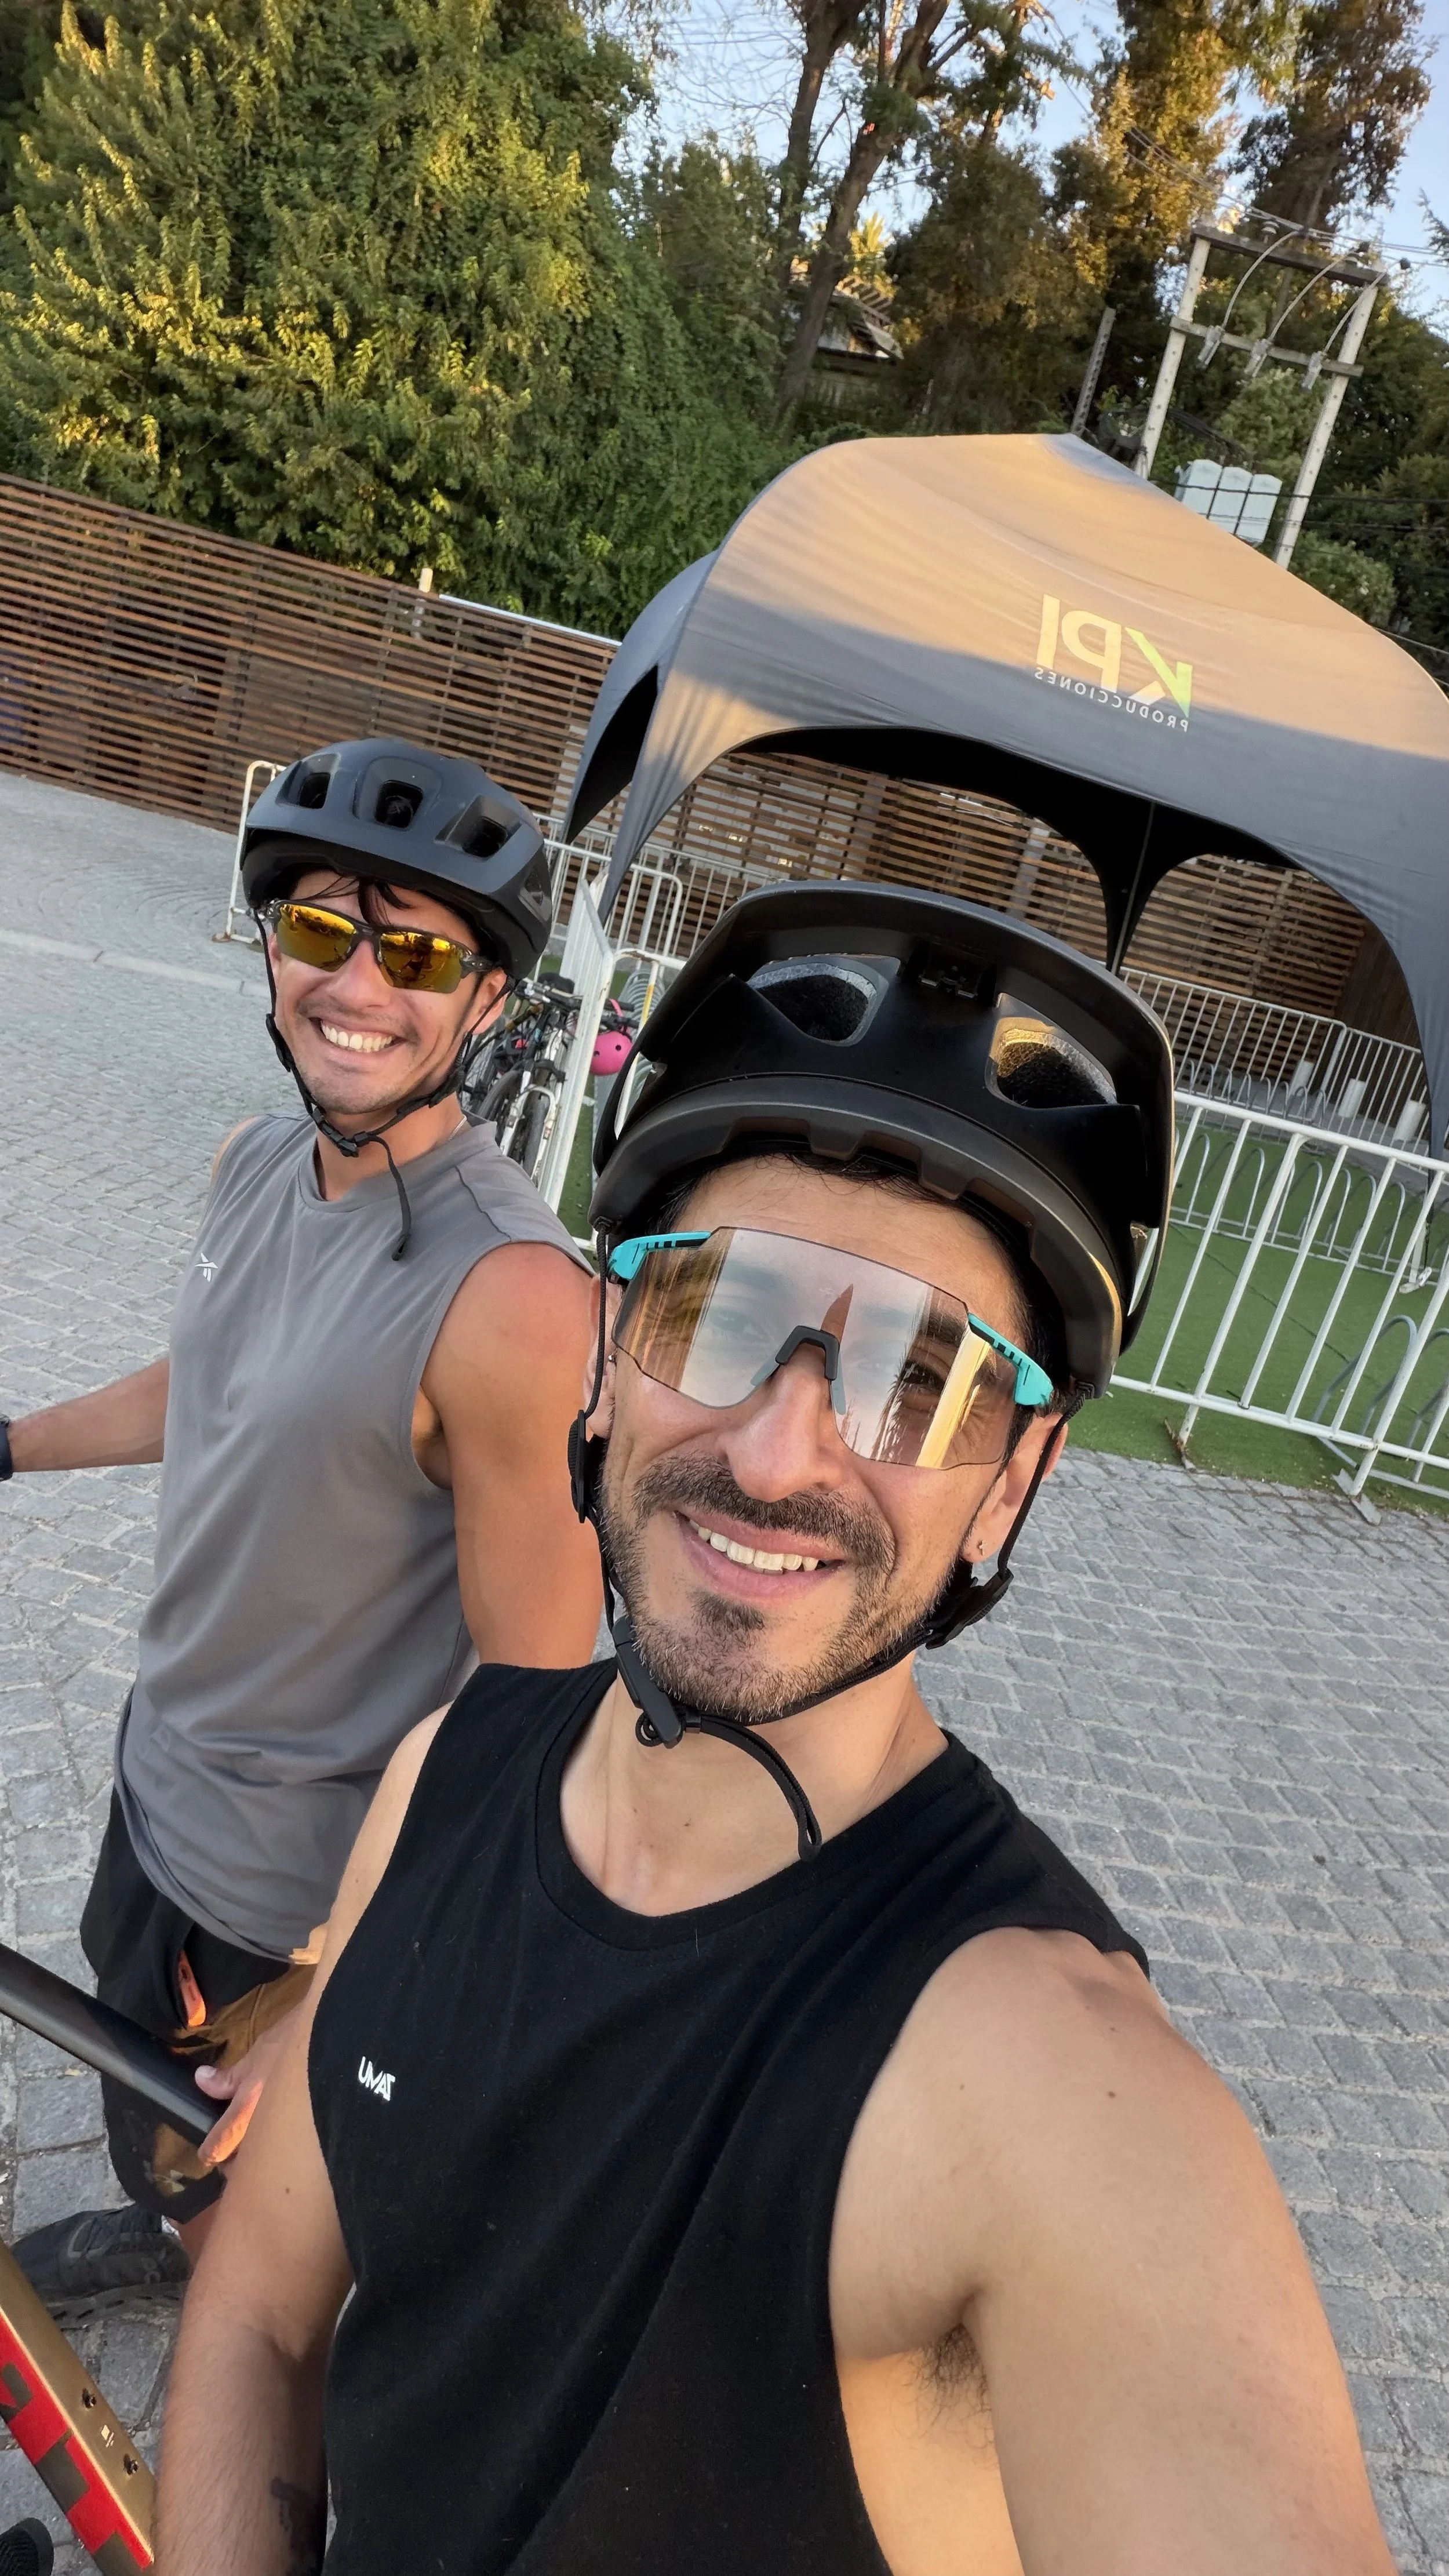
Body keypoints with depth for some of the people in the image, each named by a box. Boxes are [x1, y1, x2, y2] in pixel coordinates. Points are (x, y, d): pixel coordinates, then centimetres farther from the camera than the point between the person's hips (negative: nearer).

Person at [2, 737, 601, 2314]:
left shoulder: (511, 1291, -33)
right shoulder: (261, 1162, -8)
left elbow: (531, 1694, -28)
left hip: (292, 1875, -7)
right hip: (163, 1755, 8)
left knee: (221, 2170, 19)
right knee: (135, 2058, 33)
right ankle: (171, 2232, 64)